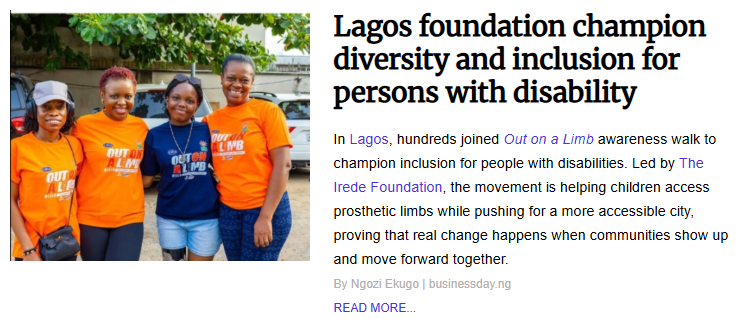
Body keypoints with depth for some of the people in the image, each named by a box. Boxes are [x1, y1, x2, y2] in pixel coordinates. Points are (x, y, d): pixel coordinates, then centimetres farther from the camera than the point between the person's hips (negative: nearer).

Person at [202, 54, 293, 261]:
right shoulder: (211, 121, 8)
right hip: (227, 211, 5)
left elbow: (282, 165, -11)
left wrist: (265, 216, -16)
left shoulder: (267, 111, -5)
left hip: (265, 208, -5)